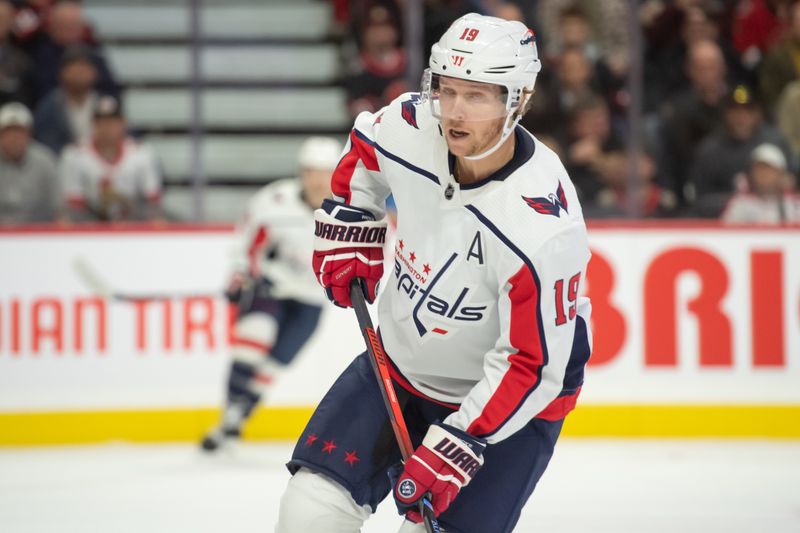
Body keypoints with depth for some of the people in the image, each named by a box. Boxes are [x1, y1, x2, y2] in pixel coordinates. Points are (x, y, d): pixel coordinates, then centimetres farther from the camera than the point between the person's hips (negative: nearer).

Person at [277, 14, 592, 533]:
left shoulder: (544, 228, -33)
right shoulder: (408, 128, -17)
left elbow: (531, 366, -27)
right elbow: (362, 157, 11)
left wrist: (454, 450, -30)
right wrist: (348, 235, 6)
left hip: (507, 395, -5)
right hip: (399, 365, 5)